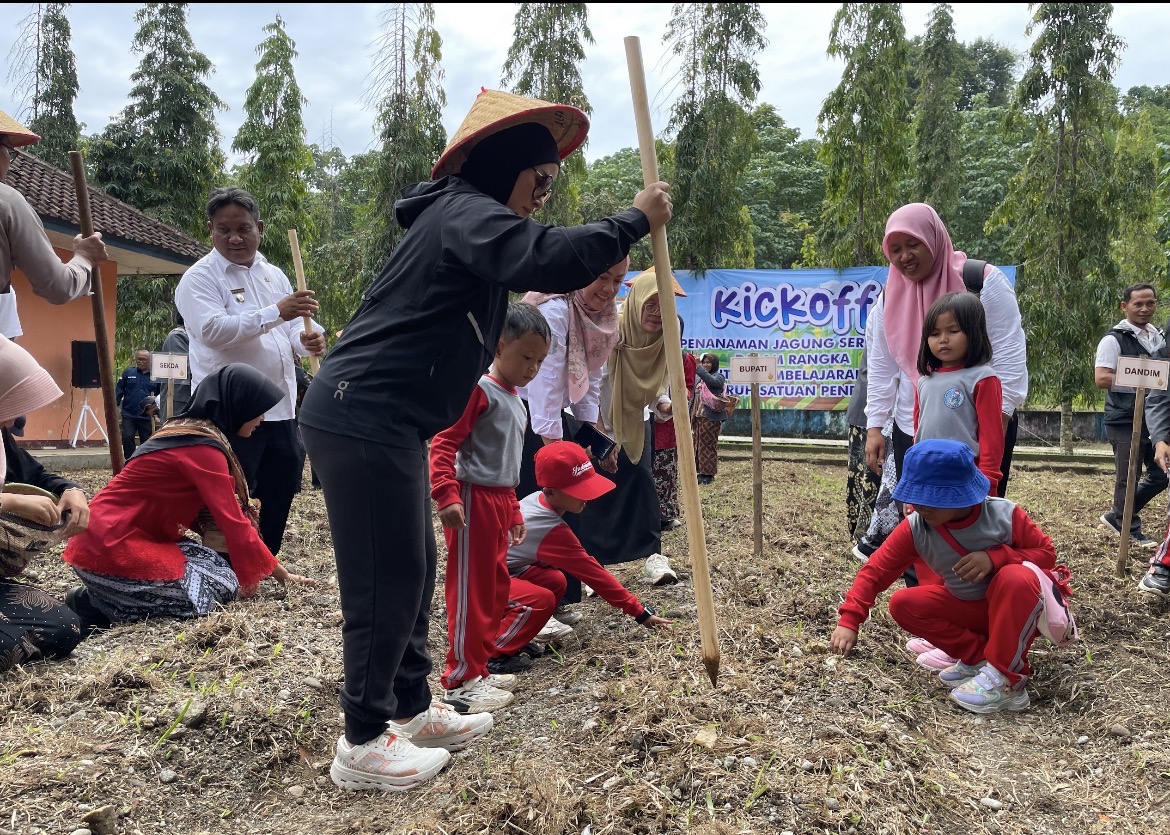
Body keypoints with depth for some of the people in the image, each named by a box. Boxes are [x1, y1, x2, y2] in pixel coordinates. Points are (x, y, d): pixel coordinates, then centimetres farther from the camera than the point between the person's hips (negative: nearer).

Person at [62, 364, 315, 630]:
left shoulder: (190, 431, 11)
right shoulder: (203, 447, -19)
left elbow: (212, 514, 14)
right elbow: (234, 523, -17)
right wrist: (281, 575, -6)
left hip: (109, 536, 10)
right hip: (110, 546, -10)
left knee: (218, 563, 1)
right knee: (223, 583, -13)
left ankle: (107, 598, 4)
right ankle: (98, 607, -5)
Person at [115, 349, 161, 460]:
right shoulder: (128, 372, 6)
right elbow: (119, 390, 6)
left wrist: (156, 405, -13)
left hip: (146, 416, 0)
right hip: (129, 414, 0)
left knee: (146, 440, 6)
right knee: (127, 438, -8)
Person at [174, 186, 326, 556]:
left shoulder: (274, 275, 15)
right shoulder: (200, 277, -6)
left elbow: (293, 326, 15)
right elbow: (212, 330, -22)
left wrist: (308, 338, -10)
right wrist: (277, 313, -28)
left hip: (281, 408, 7)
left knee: (280, 492, 16)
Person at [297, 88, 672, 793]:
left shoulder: (466, 218, 21)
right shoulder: (465, 211, -13)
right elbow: (545, 260, -30)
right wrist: (636, 222, -19)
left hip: (384, 423, 11)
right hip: (364, 421, -11)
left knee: (415, 570, 17)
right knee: (387, 581, -3)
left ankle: (412, 709, 31)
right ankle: (363, 745, 12)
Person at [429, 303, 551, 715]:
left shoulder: (514, 400, 16)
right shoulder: (480, 389, -13)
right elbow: (443, 443, -19)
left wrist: (514, 511, 25)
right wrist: (447, 496, -28)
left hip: (498, 501, 10)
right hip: (473, 500, -10)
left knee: (496, 589, 16)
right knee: (471, 590, -3)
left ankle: (477, 669, 28)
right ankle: (461, 680, 6)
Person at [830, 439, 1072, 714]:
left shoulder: (1003, 514, -23)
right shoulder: (915, 529, -17)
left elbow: (1046, 552, -13)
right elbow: (875, 571, -15)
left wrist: (995, 557, -32)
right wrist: (849, 621, -25)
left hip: (1018, 609, -4)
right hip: (967, 609, 4)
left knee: (1016, 577, -38)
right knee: (903, 604, -16)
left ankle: (1005, 679, -30)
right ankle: (978, 658, -13)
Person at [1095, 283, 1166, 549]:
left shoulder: (1160, 338, 13)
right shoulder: (1114, 339, -10)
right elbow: (1101, 378, -19)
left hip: (1156, 418, 7)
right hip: (1126, 420, -7)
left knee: (1160, 475, 11)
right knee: (1128, 477, 2)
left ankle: (1116, 516, 25)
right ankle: (1130, 530, 17)